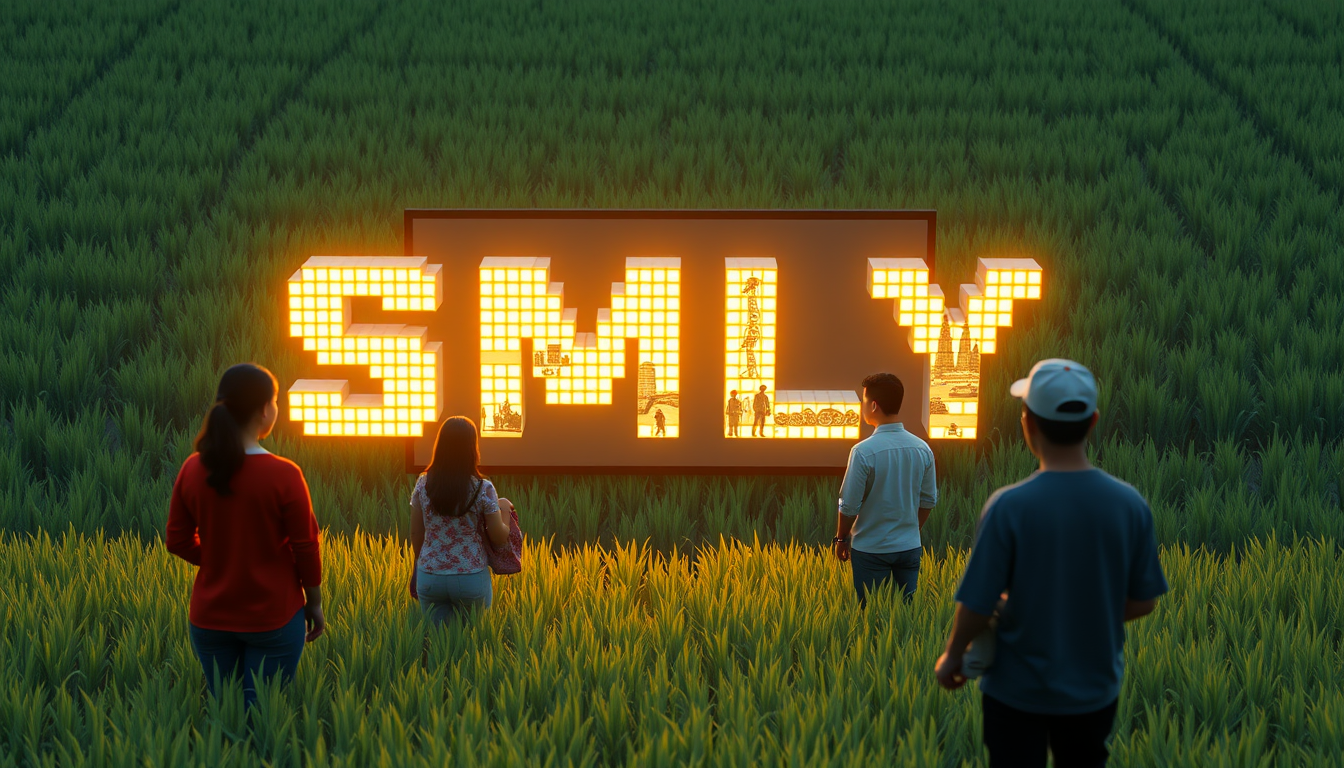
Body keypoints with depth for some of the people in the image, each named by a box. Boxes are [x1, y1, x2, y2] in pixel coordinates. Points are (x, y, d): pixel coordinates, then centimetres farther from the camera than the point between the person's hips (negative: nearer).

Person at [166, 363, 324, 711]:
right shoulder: (283, 475, -16)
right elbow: (306, 548, -9)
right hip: (272, 616, -4)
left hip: (210, 617, 4)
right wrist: (314, 603, 5)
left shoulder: (193, 470, -5)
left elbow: (178, 541, 2)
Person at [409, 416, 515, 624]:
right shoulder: (483, 489, -11)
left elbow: (416, 533, 4)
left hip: (429, 577, 2)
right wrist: (504, 509, 12)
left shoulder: (423, 484, -4)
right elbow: (499, 538, -6)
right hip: (471, 578, -2)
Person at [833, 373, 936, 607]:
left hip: (871, 550, -4)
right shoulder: (923, 449, -2)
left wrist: (841, 538, 3)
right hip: (910, 547, 4)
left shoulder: (863, 451, -18)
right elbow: (929, 500, 7)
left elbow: (849, 505, -13)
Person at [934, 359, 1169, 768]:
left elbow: (977, 605, -16)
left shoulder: (1008, 506, -22)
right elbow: (1142, 602, -2)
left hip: (1019, 691, -3)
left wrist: (952, 657, 3)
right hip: (1096, 689, 3)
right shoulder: (1130, 504, -11)